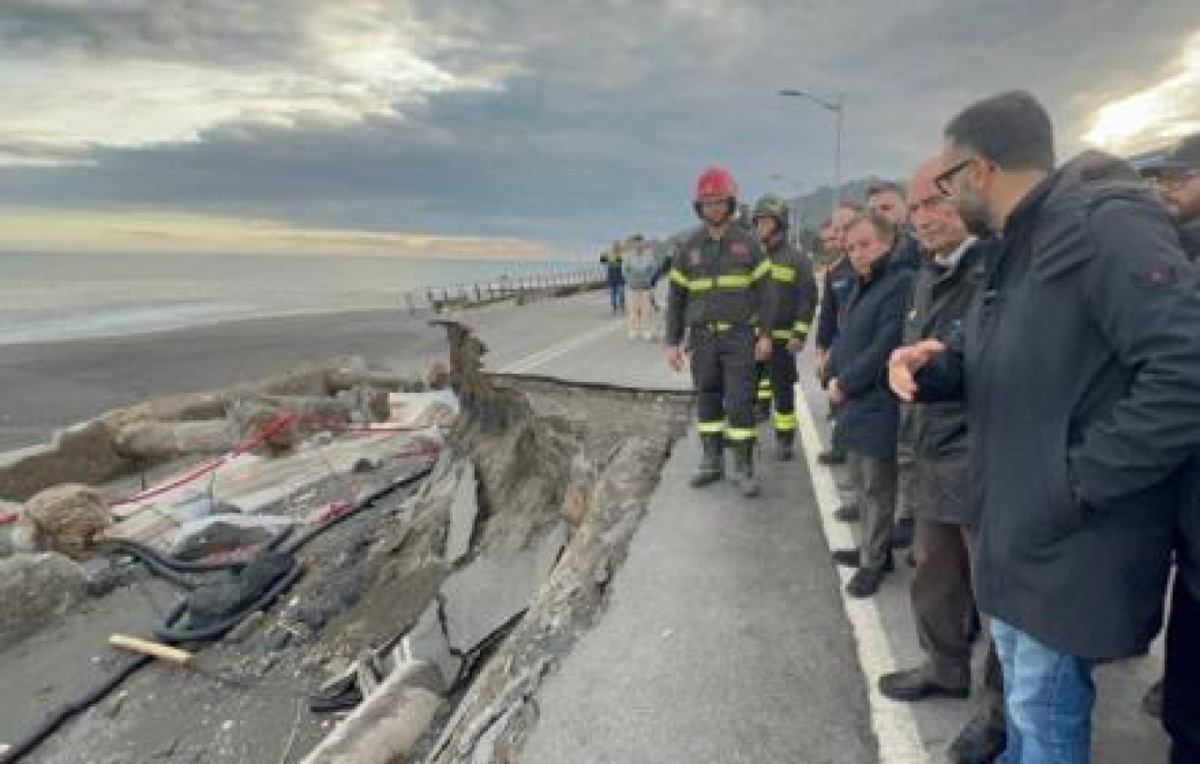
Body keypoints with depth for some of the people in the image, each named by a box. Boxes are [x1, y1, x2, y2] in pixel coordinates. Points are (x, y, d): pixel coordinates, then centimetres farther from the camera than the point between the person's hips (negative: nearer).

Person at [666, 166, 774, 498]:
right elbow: (676, 296, 6)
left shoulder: (747, 243, 0)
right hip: (702, 337, 3)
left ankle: (744, 467, 3)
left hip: (740, 336, -2)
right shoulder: (689, 247, 5)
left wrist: (765, 334, -7)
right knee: (707, 401, 8)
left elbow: (764, 290, 0)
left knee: (740, 401, -5)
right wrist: (672, 342, 2)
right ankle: (712, 461, 20)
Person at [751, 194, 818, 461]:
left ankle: (784, 440, 13)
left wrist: (799, 334, -15)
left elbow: (808, 299, -7)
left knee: (782, 391, 2)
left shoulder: (797, 259, -3)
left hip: (781, 338, -4)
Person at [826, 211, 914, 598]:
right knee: (863, 482, 19)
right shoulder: (861, 286, 15)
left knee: (877, 488, 3)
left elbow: (883, 348, -22)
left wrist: (845, 384, -15)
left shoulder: (901, 283, -16)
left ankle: (873, 561, 16)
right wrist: (834, 375, 3)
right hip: (855, 405, 9)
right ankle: (871, 547, 34)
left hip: (879, 408, -9)